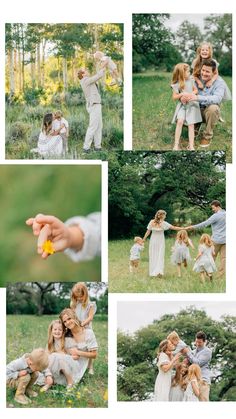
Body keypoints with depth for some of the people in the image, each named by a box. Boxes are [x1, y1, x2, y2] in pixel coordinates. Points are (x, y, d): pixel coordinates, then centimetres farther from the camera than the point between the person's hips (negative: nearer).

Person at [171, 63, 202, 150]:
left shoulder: (191, 80, 0)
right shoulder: (176, 85, -8)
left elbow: (196, 90, 9)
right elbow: (174, 97, -5)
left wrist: (191, 94, -11)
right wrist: (181, 94, -22)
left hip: (192, 104, 2)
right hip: (182, 105, -2)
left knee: (191, 125, -4)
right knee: (180, 121, -22)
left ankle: (191, 146, -4)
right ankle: (176, 145, -17)